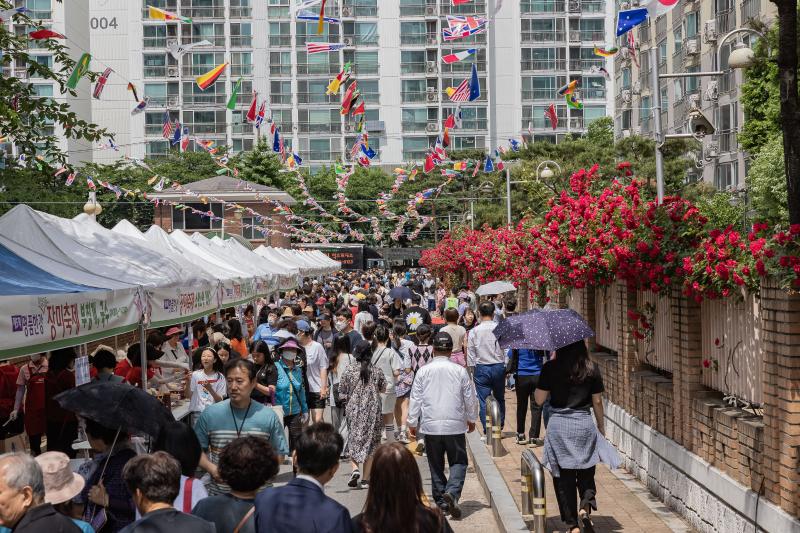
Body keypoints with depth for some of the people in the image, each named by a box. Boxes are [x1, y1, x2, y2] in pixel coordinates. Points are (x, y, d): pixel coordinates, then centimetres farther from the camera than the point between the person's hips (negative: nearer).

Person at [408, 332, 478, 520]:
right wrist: (471, 419, 21)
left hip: (430, 426, 1)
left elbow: (415, 399, 1)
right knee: (458, 462, 6)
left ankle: (441, 501, 15)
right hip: (455, 425, -1)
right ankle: (452, 492, -17)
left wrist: (412, 422, 12)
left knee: (436, 465, 12)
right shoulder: (459, 370, -3)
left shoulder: (423, 371, -2)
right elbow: (469, 397, 6)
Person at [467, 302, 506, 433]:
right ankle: (499, 427, 24)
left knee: (484, 401, 4)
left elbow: (470, 354, -1)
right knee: (500, 399, 18)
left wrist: (472, 370, 9)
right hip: (499, 366, 1)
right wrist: (507, 368, 10)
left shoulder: (474, 331, -6)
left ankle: (487, 431, 3)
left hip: (481, 368, -1)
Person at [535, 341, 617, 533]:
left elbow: (539, 399, -2)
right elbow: (597, 402, 3)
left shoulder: (551, 368, -8)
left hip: (558, 426, -1)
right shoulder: (592, 369, -3)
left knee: (564, 477, 8)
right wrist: (601, 427, 16)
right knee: (586, 474, 16)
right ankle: (585, 506, -9)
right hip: (585, 425, 1)